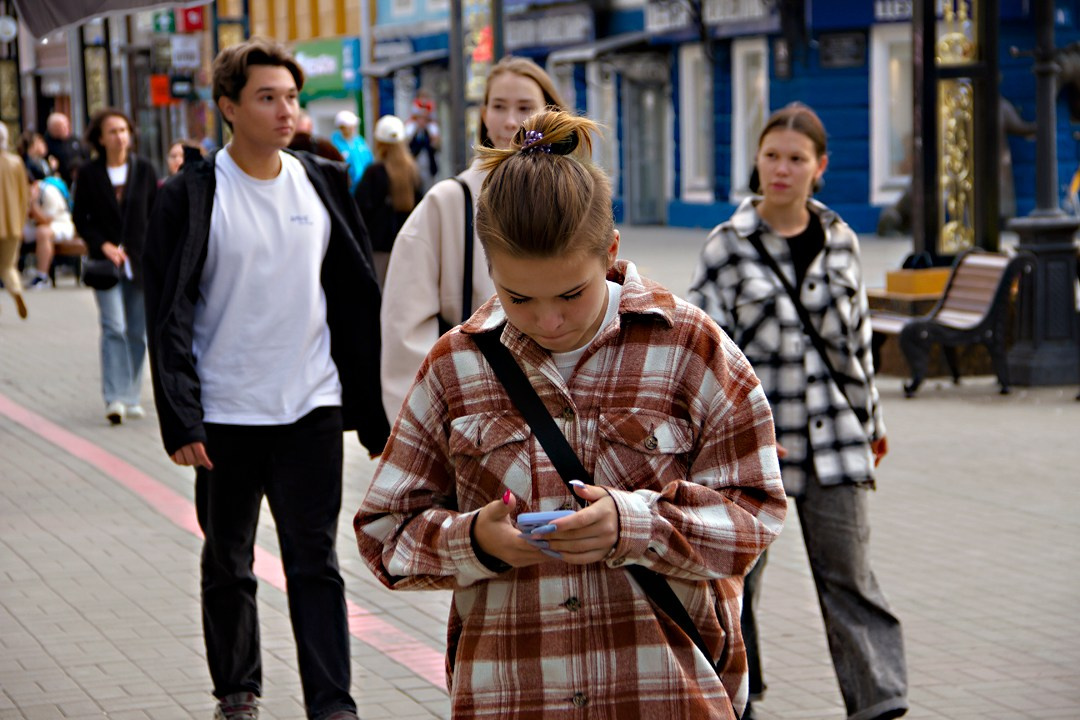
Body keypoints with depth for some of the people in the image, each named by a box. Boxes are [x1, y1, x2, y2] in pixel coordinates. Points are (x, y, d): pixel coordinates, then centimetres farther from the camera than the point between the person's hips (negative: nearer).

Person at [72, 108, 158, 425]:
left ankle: (131, 397, 16)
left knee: (137, 331, 5)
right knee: (113, 327, -13)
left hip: (141, 262, 2)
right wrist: (103, 245, -10)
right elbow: (80, 218, 4)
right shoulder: (89, 173, 2)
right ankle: (114, 398, -17)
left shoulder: (144, 170, 5)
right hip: (106, 260, -2)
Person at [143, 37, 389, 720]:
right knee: (228, 565, 12)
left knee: (316, 562, -1)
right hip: (226, 414, -1)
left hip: (312, 407, 1)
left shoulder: (325, 184, 4)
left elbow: (360, 301, 9)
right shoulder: (192, 196, -5)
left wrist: (375, 410, 7)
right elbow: (169, 316, -6)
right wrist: (180, 421, -13)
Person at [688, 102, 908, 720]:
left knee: (849, 571, -2)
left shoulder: (840, 241, 7)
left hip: (833, 435, 2)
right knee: (740, 570, 8)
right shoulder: (729, 246, -3)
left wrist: (870, 419, 20)